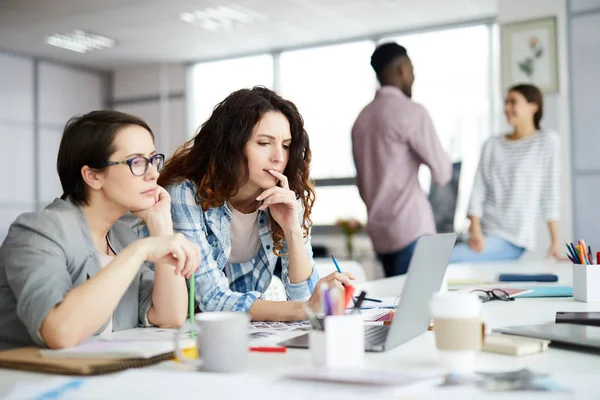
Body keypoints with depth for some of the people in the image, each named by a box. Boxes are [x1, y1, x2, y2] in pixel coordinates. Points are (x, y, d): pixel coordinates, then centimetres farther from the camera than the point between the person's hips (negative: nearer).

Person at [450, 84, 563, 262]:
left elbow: (549, 193, -1)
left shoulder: (547, 140, 2)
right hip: (484, 234, 5)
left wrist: (556, 240, -5)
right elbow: (478, 191, 4)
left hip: (513, 239, -4)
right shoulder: (492, 144, 12)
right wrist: (475, 229, -11)